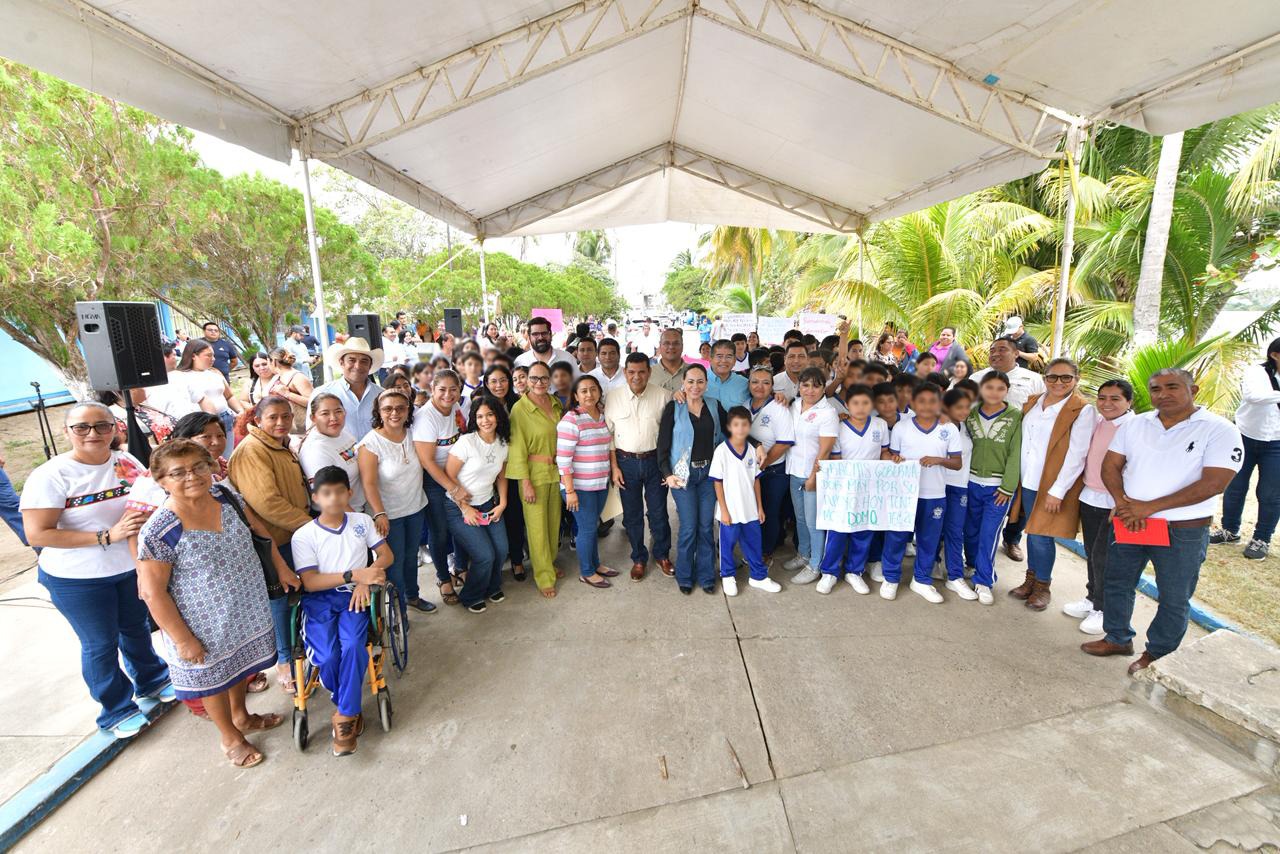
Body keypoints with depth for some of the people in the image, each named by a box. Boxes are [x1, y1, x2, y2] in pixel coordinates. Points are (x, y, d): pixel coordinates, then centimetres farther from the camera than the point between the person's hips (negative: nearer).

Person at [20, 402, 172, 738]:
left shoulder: (127, 462, -5)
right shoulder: (50, 476, -18)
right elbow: (37, 535, -20)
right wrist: (107, 536, -27)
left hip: (132, 566, 4)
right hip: (78, 579, -4)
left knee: (136, 628, 23)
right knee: (100, 644, 12)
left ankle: (151, 680, 45)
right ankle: (117, 710, 31)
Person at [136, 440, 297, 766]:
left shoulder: (224, 495, -9)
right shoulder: (159, 532, -25)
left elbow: (259, 529, 6)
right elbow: (152, 593, -19)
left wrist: (281, 567, 7)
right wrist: (183, 639, -16)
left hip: (248, 610, 6)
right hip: (207, 624, -5)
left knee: (241, 662, 26)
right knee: (214, 676, 18)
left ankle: (241, 716, 53)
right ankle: (230, 737, 42)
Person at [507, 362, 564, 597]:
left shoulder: (556, 403, 4)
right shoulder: (520, 409, -13)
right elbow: (518, 449, -12)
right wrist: (526, 483, -14)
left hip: (556, 470, 6)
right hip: (534, 472, -5)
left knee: (554, 521, 16)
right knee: (537, 525, 2)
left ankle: (550, 563, 37)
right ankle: (544, 576, 17)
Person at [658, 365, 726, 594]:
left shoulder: (714, 407, 6)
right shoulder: (673, 408, -4)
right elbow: (663, 444, -5)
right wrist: (667, 474, -13)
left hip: (709, 472, 3)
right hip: (682, 473, -3)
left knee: (706, 526, 8)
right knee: (689, 527, -2)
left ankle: (705, 575, 24)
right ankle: (684, 576, 19)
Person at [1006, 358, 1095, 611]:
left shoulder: (1083, 410, -10)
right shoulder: (1033, 403, 8)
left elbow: (1076, 455, -13)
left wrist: (1057, 491, -16)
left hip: (1054, 485, -5)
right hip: (1028, 481, 5)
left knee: (1041, 535, -2)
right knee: (1031, 531, 14)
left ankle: (1042, 586, 17)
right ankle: (1030, 579, 28)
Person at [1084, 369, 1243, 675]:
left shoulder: (1219, 430, -11)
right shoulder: (1134, 424, 3)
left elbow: (1213, 483, -19)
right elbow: (1110, 466, 3)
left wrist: (1149, 507, -21)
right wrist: (1123, 503, -14)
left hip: (1183, 532, -4)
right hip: (1129, 524, 4)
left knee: (1174, 599, 11)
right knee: (1117, 583, 16)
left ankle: (1157, 654, 31)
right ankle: (1118, 639, 36)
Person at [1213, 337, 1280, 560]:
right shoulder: (1256, 372, -8)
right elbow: (1253, 395, -27)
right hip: (1245, 437, -2)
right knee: (1235, 487, 9)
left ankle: (1262, 540, 18)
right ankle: (1230, 530, 26)